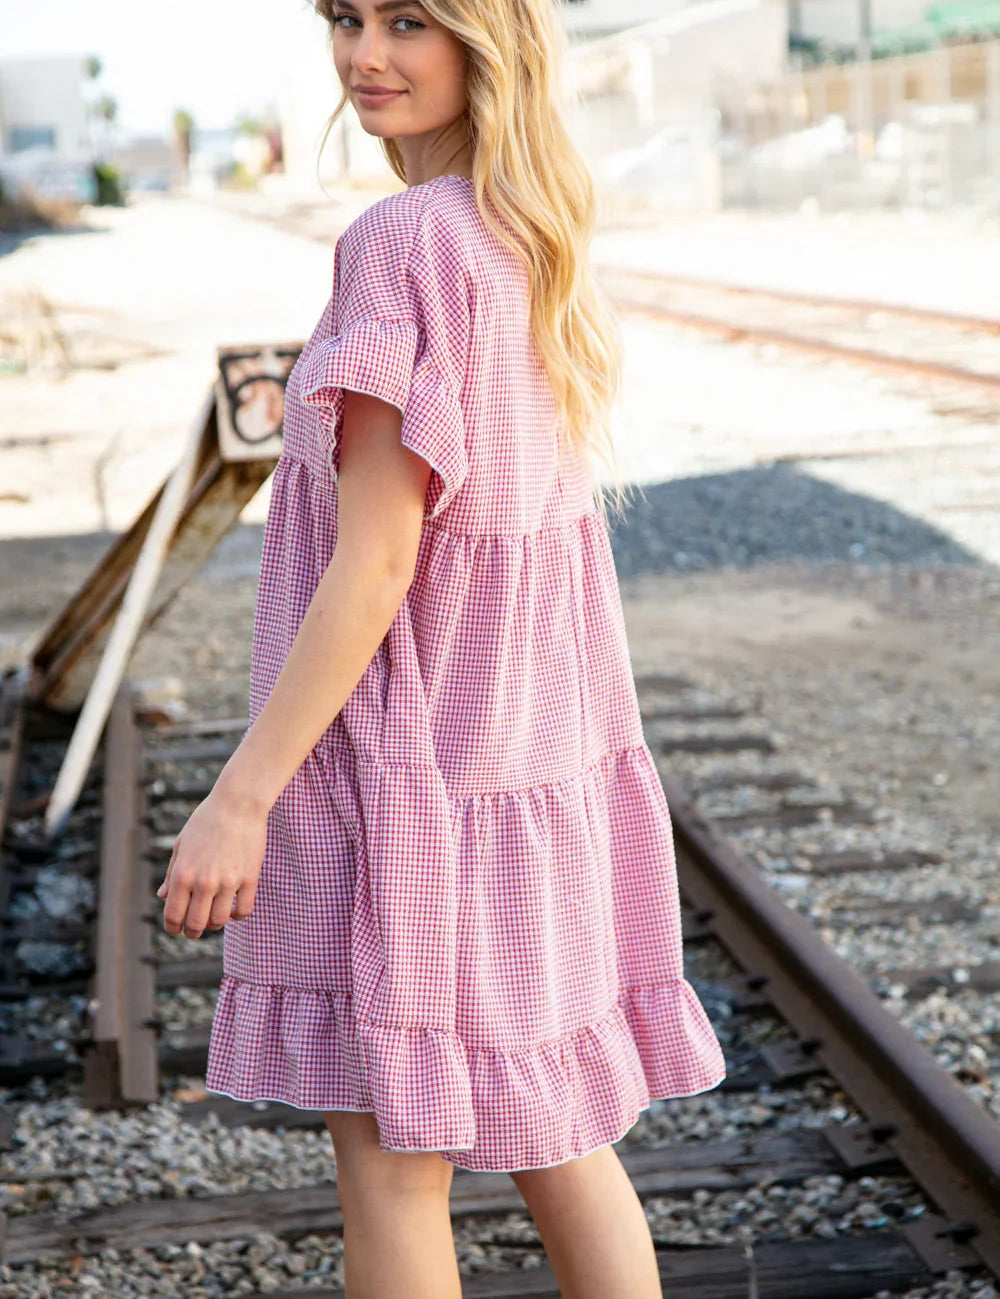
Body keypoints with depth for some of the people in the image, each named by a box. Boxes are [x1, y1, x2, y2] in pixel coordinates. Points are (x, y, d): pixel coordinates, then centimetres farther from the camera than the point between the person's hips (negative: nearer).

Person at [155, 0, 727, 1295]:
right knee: (552, 1138, 18)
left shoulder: (406, 243, -19)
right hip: (544, 744, 8)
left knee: (388, 1160, 7)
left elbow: (374, 563, -21)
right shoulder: (543, 241, 6)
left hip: (413, 753, -8)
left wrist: (239, 798, -17)